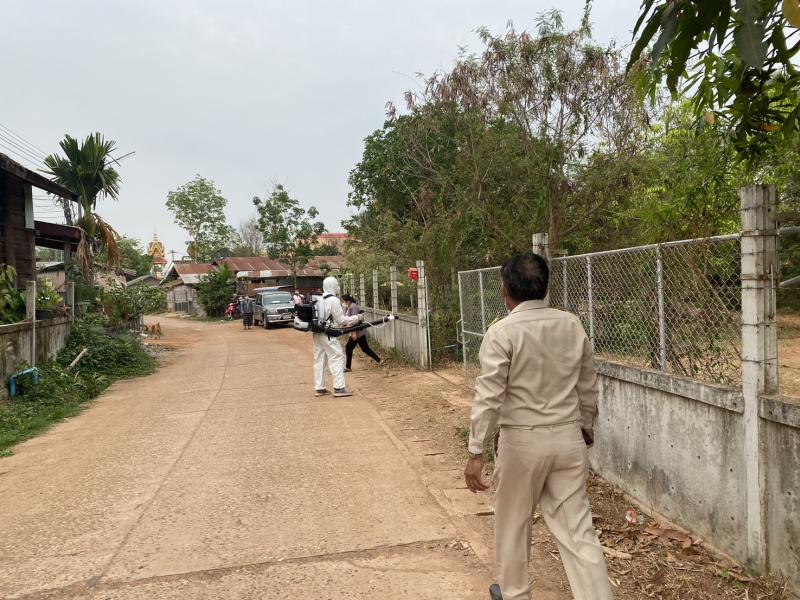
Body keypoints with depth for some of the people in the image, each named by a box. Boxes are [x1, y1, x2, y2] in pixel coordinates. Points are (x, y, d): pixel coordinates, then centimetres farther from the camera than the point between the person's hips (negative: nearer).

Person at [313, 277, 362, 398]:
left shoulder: (319, 300, 13)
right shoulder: (334, 300, -12)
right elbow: (341, 320, -10)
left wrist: (346, 324, 20)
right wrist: (356, 318, 2)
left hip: (318, 333, 8)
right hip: (328, 334, -8)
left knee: (319, 359, 12)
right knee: (337, 358, -4)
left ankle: (319, 388, 17)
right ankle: (339, 388, -7)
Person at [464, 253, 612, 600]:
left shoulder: (502, 333, -14)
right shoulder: (572, 325, 1)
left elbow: (488, 397, -17)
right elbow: (588, 385, 10)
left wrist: (476, 453, -12)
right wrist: (585, 425, 26)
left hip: (522, 441, -3)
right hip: (569, 438, 4)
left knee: (512, 523, 18)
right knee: (577, 527, 10)